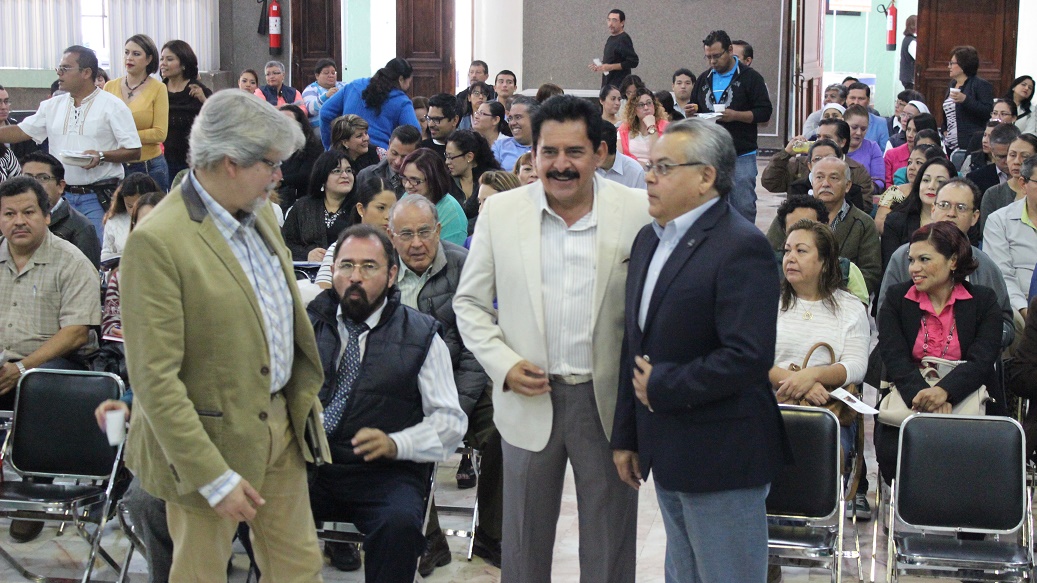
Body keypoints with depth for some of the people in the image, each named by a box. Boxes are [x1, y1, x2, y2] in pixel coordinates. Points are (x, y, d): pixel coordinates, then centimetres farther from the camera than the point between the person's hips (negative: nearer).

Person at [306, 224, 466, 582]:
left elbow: (451, 420, 4)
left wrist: (395, 444, -14)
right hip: (306, 464, 2)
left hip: (384, 472, -2)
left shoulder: (420, 335, 6)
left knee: (400, 522, -34)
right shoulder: (308, 321, 14)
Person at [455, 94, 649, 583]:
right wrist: (504, 364, -7)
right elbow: (470, 302, 6)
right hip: (529, 399, 1)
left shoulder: (637, 213, -5)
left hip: (608, 400, -1)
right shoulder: (499, 212, 0)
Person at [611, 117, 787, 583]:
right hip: (668, 456, 9)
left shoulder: (741, 247, -17)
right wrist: (626, 436, 15)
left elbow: (748, 357, -26)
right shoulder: (649, 240, 12)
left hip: (720, 458, -9)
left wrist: (661, 387, -16)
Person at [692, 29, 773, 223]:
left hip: (742, 156, -4)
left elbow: (764, 113, -6)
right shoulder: (704, 79, 15)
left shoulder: (750, 78, 0)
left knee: (744, 207, -4)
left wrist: (736, 115, -20)